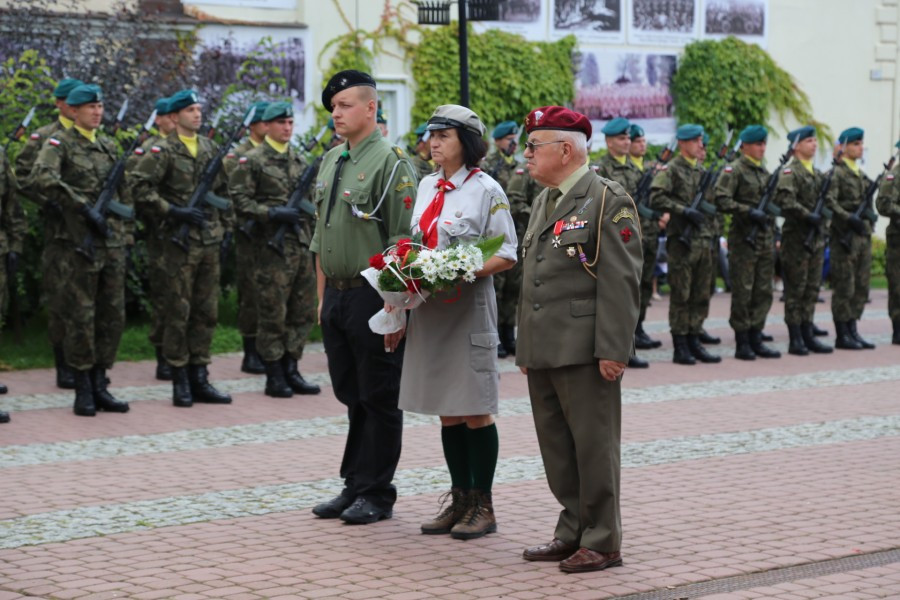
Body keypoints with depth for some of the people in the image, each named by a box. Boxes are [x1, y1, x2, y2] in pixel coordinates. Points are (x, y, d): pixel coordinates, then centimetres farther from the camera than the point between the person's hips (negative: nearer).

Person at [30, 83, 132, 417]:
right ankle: (83, 391, 4)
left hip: (113, 241, 6)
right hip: (79, 240, -6)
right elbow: (42, 178, -22)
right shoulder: (60, 143, -3)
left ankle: (100, 385, 15)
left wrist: (127, 234, 14)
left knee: (113, 315, 6)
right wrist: (84, 207, -25)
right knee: (81, 317, -3)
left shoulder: (108, 146, 16)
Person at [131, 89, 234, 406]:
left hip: (210, 240, 6)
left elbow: (223, 191, 21)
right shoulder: (163, 152, -6)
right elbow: (140, 188, -14)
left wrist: (224, 227, 15)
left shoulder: (211, 149, 13)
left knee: (207, 311, 8)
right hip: (180, 241, -6)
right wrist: (173, 211, -18)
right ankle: (180, 382, 5)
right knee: (179, 312, -1)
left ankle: (199, 377, 15)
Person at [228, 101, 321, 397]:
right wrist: (272, 213, -19)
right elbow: (239, 199, -11)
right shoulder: (252, 160, -5)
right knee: (273, 312, -2)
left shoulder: (299, 160, 15)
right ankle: (274, 375, 5)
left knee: (302, 311, 8)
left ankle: (290, 370, 18)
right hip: (271, 245, -7)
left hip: (301, 243, 7)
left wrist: (306, 209, 9)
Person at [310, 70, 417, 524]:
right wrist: (322, 296, 17)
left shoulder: (390, 162, -11)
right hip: (336, 296, 7)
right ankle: (354, 487, 21)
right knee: (351, 396, 13)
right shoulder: (330, 161, 13)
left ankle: (377, 494, 10)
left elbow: (403, 243, -15)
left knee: (379, 398, 2)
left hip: (371, 297, -7)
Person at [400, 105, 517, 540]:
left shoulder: (486, 190, -6)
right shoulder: (427, 186, 13)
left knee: (474, 411, -2)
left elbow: (506, 255, -8)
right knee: (447, 412, 10)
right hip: (428, 307, 6)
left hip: (469, 306, -6)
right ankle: (460, 500, 18)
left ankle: (482, 505, 7)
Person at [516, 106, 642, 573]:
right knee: (556, 447, 12)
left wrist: (612, 350, -19)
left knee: (593, 446, -2)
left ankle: (602, 542, 6)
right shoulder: (543, 202, 19)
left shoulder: (607, 200, -9)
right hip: (542, 351, 8)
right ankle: (573, 532, 23)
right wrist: (525, 348, 21)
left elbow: (621, 282, -14)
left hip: (584, 351, -8)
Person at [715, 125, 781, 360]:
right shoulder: (733, 170, -7)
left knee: (763, 292, 8)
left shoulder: (764, 171, 17)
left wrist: (773, 232, 18)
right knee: (742, 292, -3)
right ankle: (742, 343, 2)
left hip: (765, 238, 7)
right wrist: (749, 212, -22)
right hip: (743, 239, -7)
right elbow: (722, 200, -17)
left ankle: (756, 339, 14)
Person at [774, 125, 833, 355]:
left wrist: (822, 216, 7)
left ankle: (807, 335, 16)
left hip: (816, 238, 8)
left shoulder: (815, 172, 17)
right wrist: (808, 216, -24)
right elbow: (785, 200, -23)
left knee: (812, 288, 10)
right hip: (796, 238, -8)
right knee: (796, 289, -3)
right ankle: (795, 339, 0)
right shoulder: (789, 171, -10)